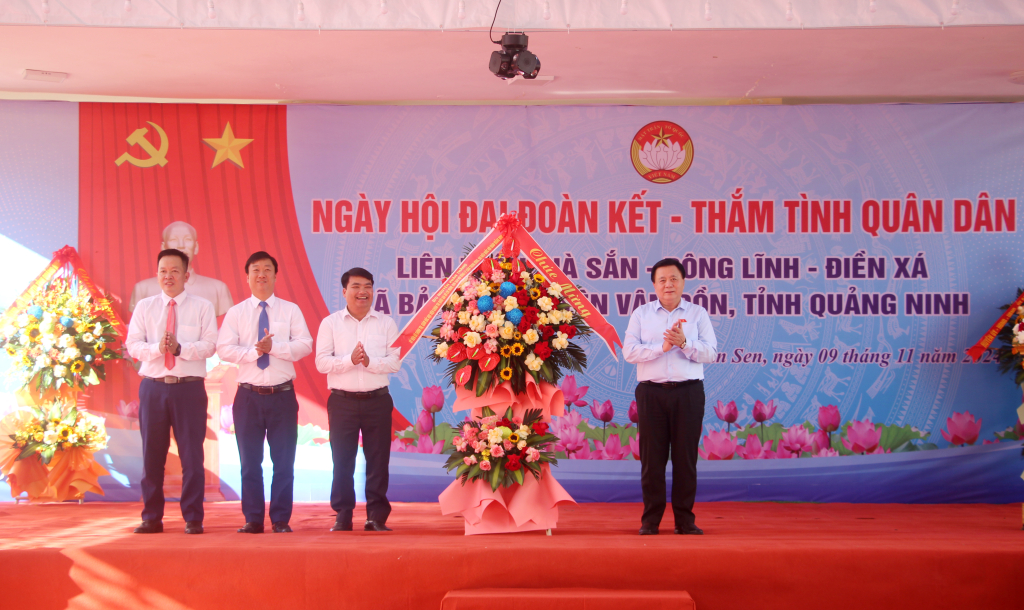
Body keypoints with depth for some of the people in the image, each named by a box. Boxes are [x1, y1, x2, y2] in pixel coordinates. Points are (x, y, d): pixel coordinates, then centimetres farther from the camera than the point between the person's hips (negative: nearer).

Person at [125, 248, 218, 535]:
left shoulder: (202, 307, 5)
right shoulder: (144, 307, 11)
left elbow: (209, 345, -4)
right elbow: (132, 345, 3)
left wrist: (180, 347, -20)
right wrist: (157, 348, -16)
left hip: (189, 387, -2)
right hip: (153, 387, 2)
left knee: (191, 454, -1)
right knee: (152, 454, 6)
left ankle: (193, 519, 8)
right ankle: (152, 518, 17)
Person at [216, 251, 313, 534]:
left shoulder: (291, 310, 5)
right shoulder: (236, 312, 6)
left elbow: (305, 345, -4)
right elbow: (224, 349, -4)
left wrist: (274, 347, -16)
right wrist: (255, 351, -17)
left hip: (282, 394, 0)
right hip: (249, 395, 1)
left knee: (284, 461, 2)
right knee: (250, 461, 5)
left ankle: (281, 520, 11)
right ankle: (253, 520, 14)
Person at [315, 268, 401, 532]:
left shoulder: (386, 323, 7)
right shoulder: (330, 323, 5)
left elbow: (395, 361, -2)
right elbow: (321, 362, -4)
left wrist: (370, 361, -17)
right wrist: (350, 359, -17)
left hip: (377, 400, 0)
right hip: (342, 401, 0)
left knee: (378, 460, 3)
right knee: (342, 460, 4)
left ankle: (377, 516, 10)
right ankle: (342, 515, 13)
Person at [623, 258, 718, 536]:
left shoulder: (698, 313, 10)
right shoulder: (641, 314, 11)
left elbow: (710, 353, 0)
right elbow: (629, 351, -2)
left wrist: (684, 343, -15)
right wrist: (662, 347, -13)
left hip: (688, 392, 0)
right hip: (651, 391, 0)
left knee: (686, 457, 1)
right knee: (652, 458, 1)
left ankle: (685, 518, 10)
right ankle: (650, 518, 9)